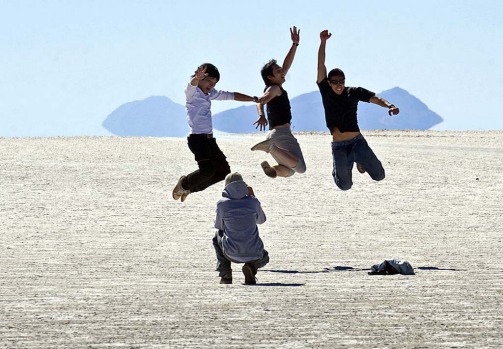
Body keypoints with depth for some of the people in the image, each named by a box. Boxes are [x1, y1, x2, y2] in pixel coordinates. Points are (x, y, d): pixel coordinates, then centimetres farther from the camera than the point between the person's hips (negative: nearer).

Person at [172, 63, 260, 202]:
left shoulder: (210, 94, 18)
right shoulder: (192, 91, -6)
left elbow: (231, 96, 23)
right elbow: (192, 84, -29)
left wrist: (254, 99, 17)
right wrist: (197, 78, -53)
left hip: (209, 138, 9)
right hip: (196, 138, -9)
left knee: (223, 170, 7)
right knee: (208, 169, -22)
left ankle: (191, 187, 19)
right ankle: (184, 184, 4)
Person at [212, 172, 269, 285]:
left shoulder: (222, 204, -6)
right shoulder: (253, 202, -2)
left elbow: (218, 226, 11)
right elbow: (261, 220, 18)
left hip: (232, 254, 0)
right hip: (254, 253, 0)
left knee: (217, 236, 33)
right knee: (264, 257, 38)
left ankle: (225, 275, 23)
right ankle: (252, 266, -1)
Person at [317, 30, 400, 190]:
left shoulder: (354, 92, -1)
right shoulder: (326, 92, -3)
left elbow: (375, 99, -9)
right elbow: (321, 67, -9)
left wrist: (389, 106, -29)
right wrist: (323, 42, -16)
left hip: (357, 141, 1)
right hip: (339, 146, -1)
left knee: (379, 175, -4)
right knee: (345, 186, 0)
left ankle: (361, 162, 28)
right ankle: (337, 169, 36)